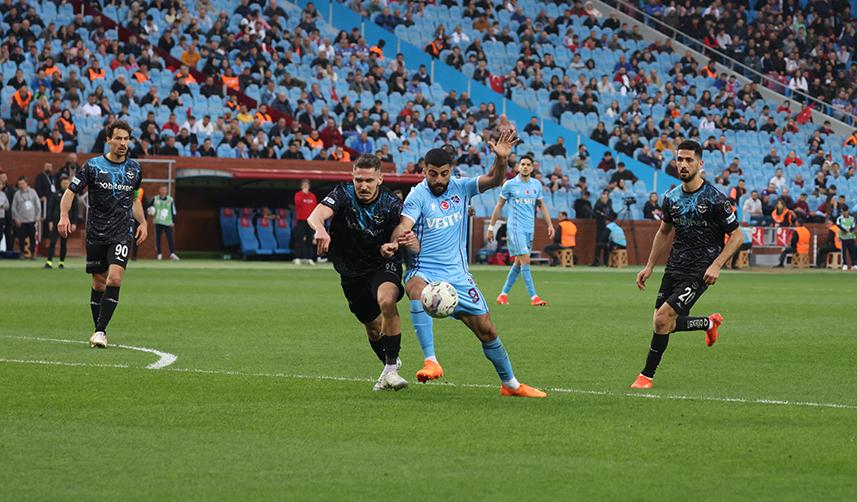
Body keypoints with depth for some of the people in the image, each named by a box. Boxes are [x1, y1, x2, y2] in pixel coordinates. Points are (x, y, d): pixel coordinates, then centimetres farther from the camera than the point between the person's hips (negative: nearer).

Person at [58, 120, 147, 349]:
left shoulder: (134, 169, 7)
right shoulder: (93, 165, -3)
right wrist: (64, 216, -17)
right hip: (96, 234, -1)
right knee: (99, 284, 7)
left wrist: (142, 223, 14)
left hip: (122, 234, 1)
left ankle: (101, 331, -16)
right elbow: (70, 192, -1)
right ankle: (99, 330, 23)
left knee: (114, 279, -18)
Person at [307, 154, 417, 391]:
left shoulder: (391, 204, -18)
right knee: (374, 328, 10)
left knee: (387, 301, -33)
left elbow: (414, 248, -19)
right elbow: (316, 215, -34)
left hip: (384, 266, -2)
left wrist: (412, 242, -45)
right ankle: (391, 363, 42)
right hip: (352, 272, 3)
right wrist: (320, 228, -59)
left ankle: (390, 369, -24)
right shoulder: (343, 194, -16)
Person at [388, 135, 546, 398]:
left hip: (458, 274, 4)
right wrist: (394, 243, -42)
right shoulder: (418, 195, -8)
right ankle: (431, 362, -44)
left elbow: (493, 180, -7)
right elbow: (405, 225, -21)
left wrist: (501, 159, -28)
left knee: (486, 330, 7)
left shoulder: (460, 187, 4)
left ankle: (510, 383, 26)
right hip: (424, 271, -4)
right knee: (417, 290, -40)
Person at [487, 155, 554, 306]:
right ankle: (533, 297, -16)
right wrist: (491, 227, 3)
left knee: (518, 263, 8)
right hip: (515, 227, -5)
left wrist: (550, 224, 10)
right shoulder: (509, 184, -3)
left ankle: (503, 294, 20)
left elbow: (541, 206, 19)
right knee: (525, 260, -14)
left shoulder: (537, 184, 9)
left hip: (529, 228, 5)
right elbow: (499, 206, 4)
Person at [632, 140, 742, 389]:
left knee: (662, 319, -17)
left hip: (699, 272, -7)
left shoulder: (714, 199, -13)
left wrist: (716, 266, -19)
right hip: (674, 267, 7)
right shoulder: (671, 198, 6)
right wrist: (649, 266, 15)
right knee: (664, 324, 8)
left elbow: (736, 235, -8)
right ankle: (710, 323, 35)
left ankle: (647, 376, -2)